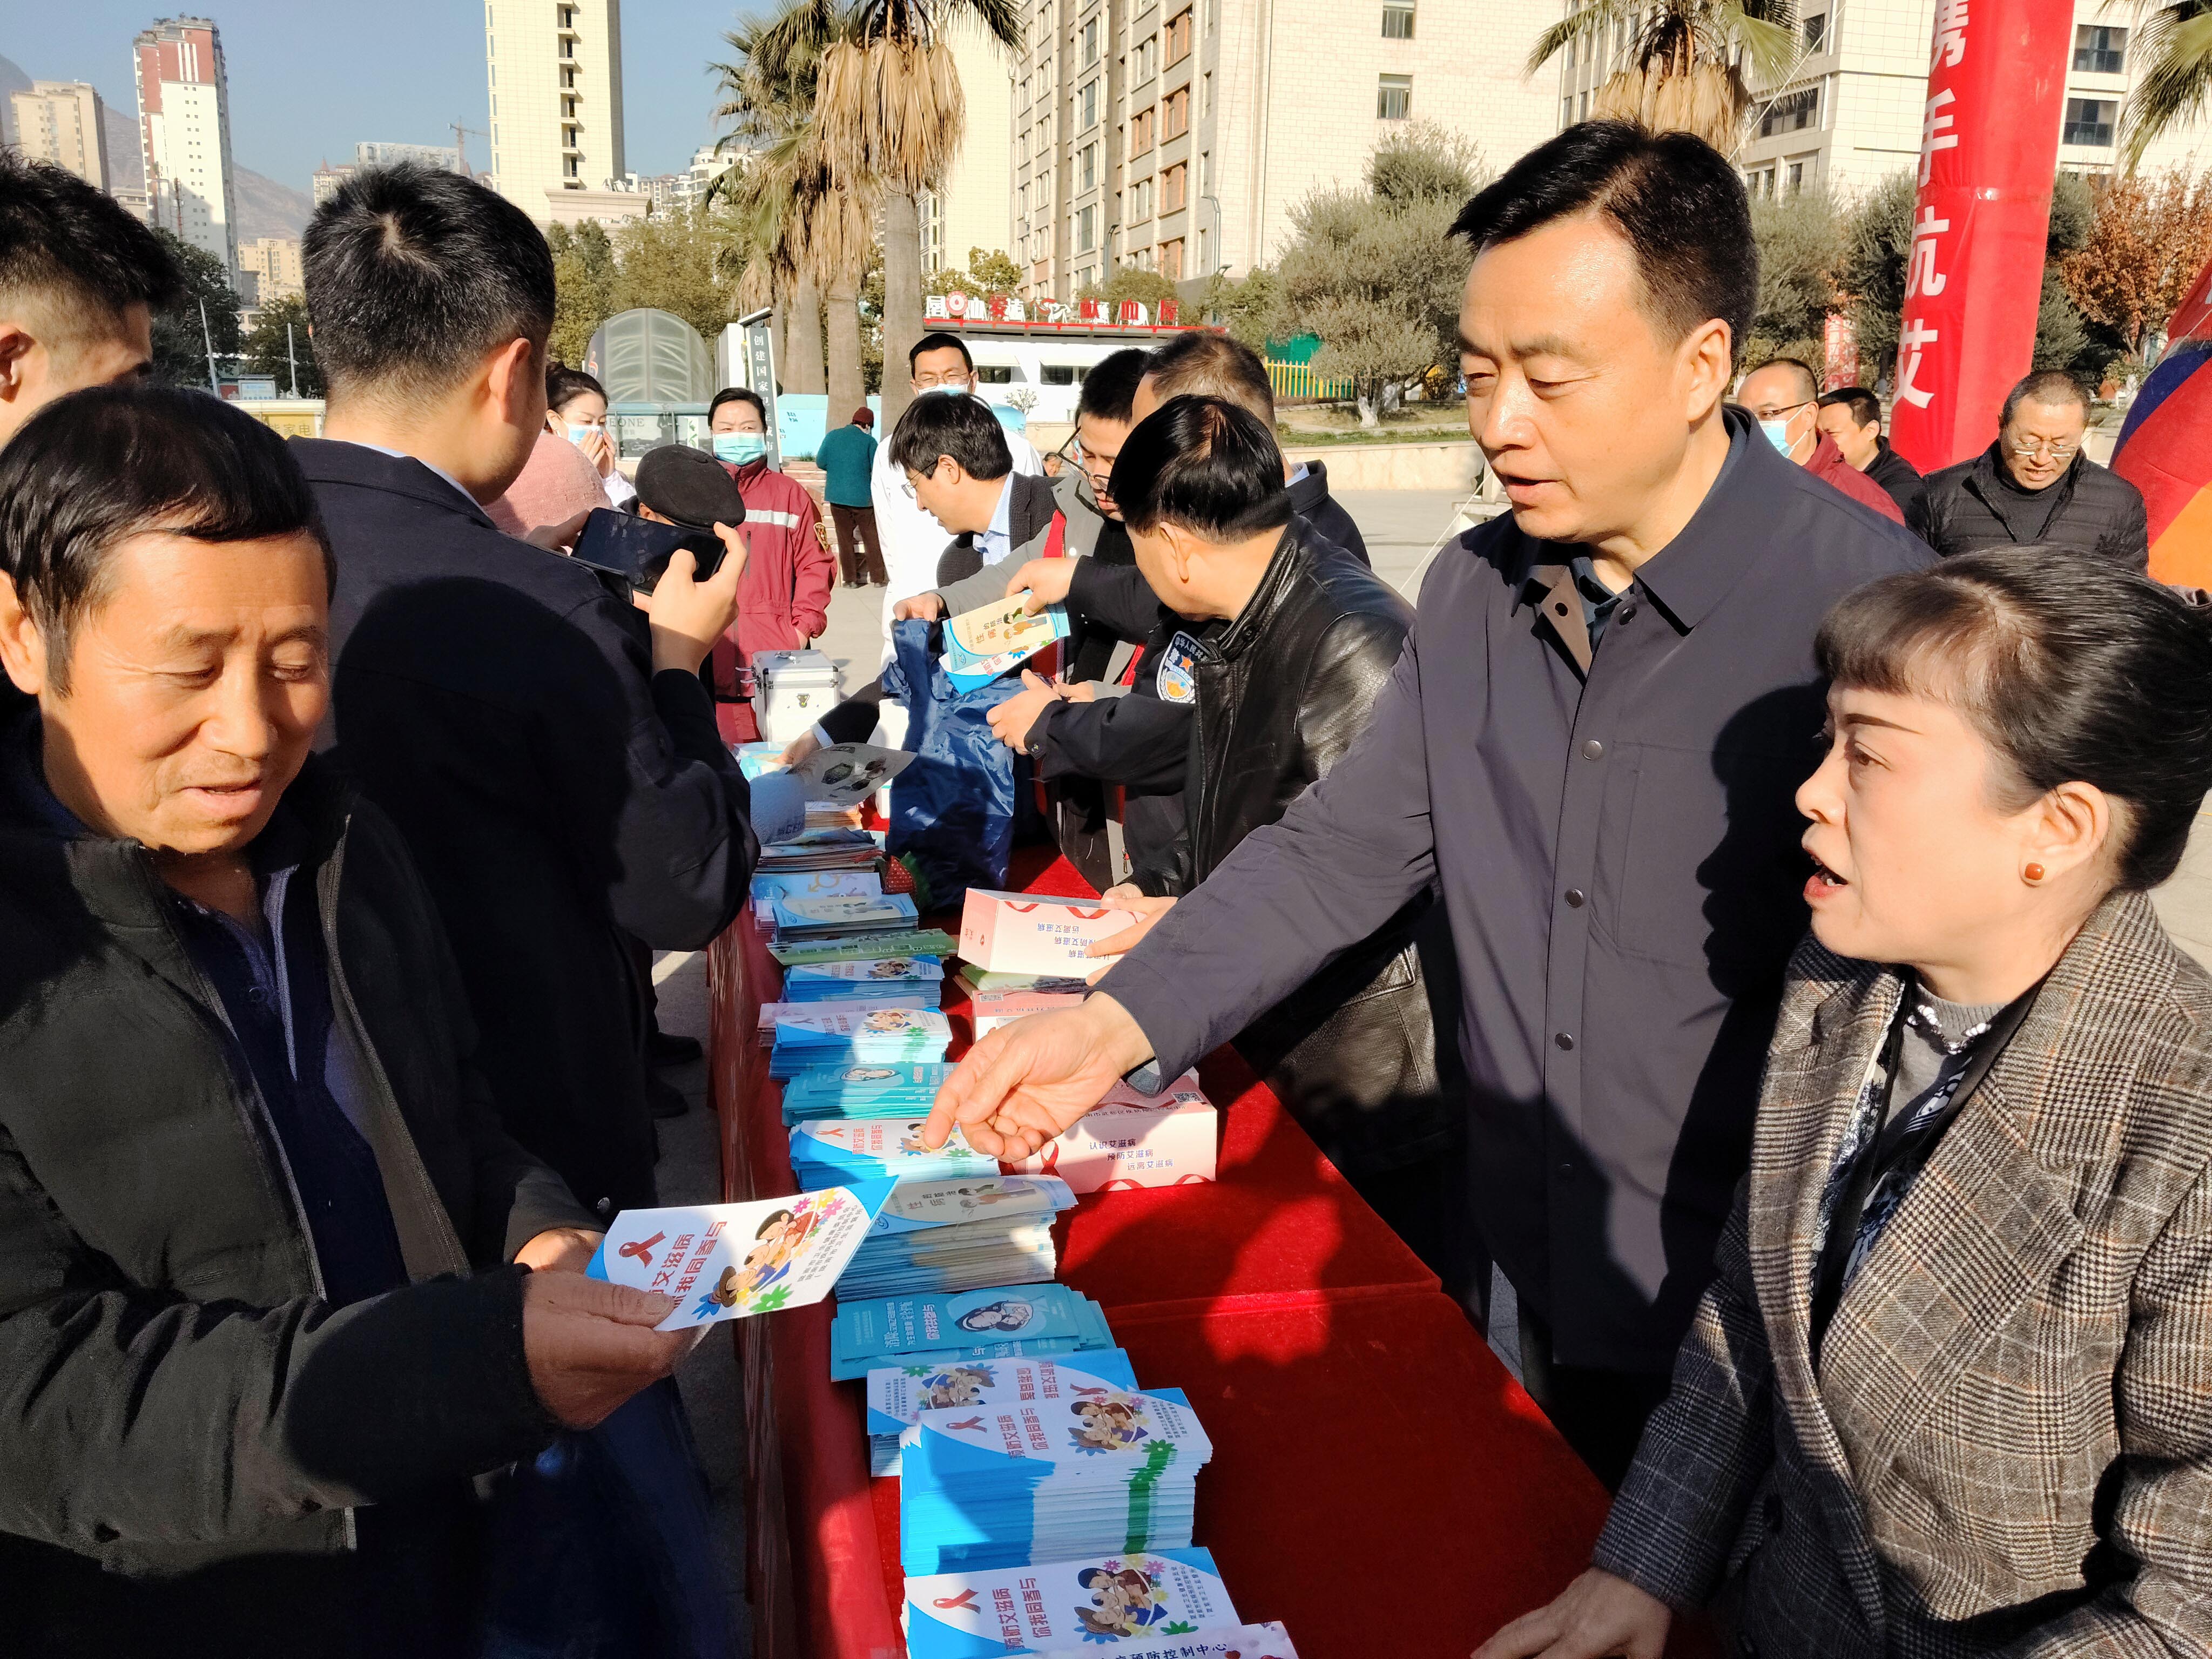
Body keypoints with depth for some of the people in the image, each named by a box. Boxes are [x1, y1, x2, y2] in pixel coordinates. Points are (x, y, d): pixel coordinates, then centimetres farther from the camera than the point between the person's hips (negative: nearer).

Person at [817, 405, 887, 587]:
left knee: (845, 538, 9)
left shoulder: (832, 436, 0)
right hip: (863, 497, -2)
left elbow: (820, 462, 0)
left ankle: (851, 579, 7)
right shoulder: (869, 441, -7)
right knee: (872, 538, 8)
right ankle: (877, 578, 8)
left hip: (837, 495, 2)